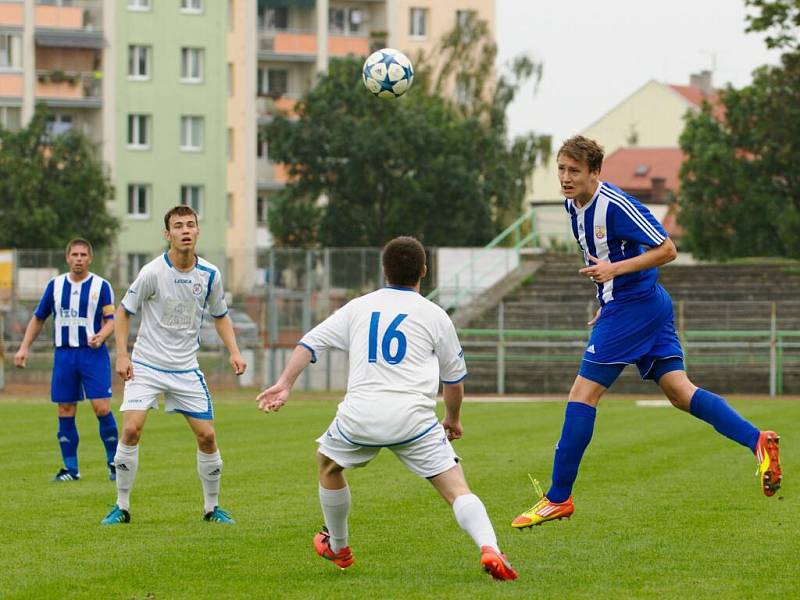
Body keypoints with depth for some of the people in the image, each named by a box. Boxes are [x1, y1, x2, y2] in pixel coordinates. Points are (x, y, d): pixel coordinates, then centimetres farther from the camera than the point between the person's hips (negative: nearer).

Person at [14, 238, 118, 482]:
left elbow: (111, 320, -1)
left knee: (102, 408, -11)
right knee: (65, 412, 3)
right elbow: (38, 318, 18)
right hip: (64, 353, 3)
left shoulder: (101, 286, 1)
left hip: (93, 353, -3)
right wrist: (24, 348, 10)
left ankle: (113, 462, 3)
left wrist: (101, 336, -22)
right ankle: (70, 468, 11)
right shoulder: (55, 285, 10)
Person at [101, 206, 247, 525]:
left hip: (186, 369, 3)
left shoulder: (210, 274, -3)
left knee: (207, 436, -2)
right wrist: (122, 355, -12)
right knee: (131, 429, -17)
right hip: (146, 366, -3)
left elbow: (220, 316, 13)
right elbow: (123, 311, -2)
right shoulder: (152, 272, -13)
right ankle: (122, 507, -4)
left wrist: (234, 352, -1)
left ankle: (211, 507, 16)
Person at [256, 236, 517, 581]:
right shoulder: (435, 316, 10)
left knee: (327, 463, 31)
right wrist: (453, 419, 35)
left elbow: (310, 342, 10)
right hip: (414, 419, -2)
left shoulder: (358, 307, 17)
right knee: (457, 490, -4)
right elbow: (454, 380, 18)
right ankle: (489, 548, -29)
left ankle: (338, 549, 43)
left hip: (360, 415, 2)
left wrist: (285, 384, 6)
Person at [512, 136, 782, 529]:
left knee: (582, 395, -7)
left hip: (633, 306, -10)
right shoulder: (574, 205, 10)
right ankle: (757, 440, -8)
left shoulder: (616, 206, -18)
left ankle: (558, 498, -3)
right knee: (678, 390, 3)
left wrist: (615, 270, -25)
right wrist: (607, 302, 22)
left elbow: (666, 250, -16)